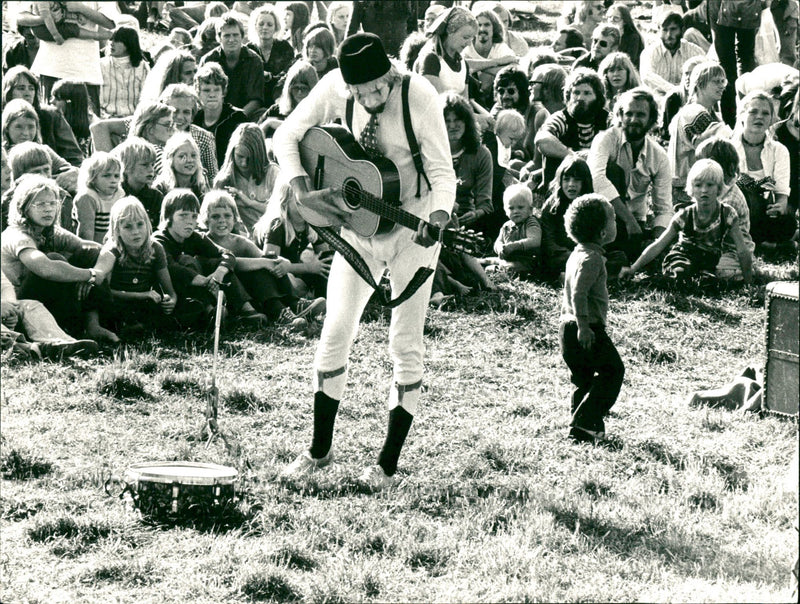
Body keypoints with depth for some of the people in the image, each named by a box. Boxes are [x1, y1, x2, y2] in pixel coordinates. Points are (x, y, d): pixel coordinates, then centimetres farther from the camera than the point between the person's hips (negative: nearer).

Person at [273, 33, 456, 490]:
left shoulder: (418, 96, -22)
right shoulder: (336, 88, -13)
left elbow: (441, 170, -22)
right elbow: (287, 135, -3)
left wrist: (438, 218, -40)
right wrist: (303, 191, -18)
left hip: (411, 226, -3)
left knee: (406, 344, -2)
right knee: (336, 333, 3)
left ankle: (389, 465, 5)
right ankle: (320, 450, 17)